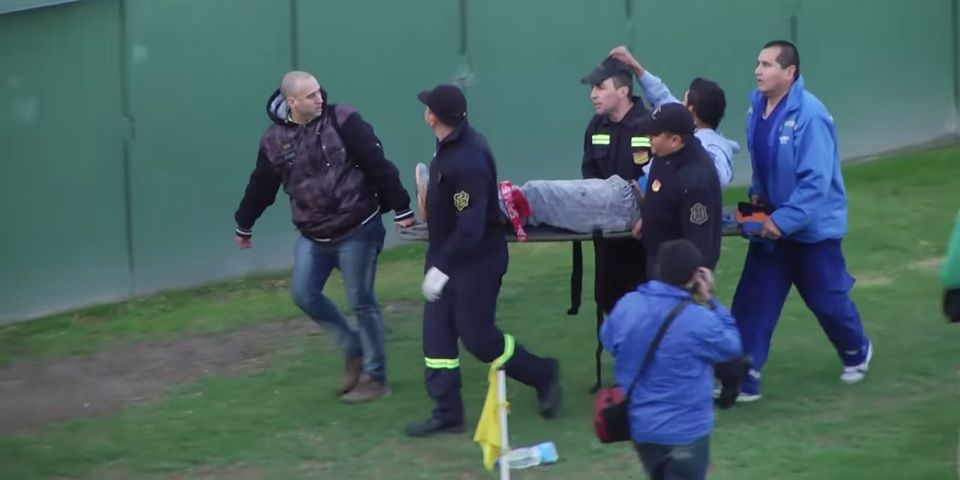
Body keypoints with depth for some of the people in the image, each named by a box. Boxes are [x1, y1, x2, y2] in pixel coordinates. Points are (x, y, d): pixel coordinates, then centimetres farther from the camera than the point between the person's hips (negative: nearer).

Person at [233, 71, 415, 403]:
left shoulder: (342, 122, -13)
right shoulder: (274, 140, -2)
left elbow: (379, 166, -12)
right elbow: (261, 186, 13)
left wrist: (401, 208, -12)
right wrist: (244, 225, 23)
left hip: (357, 229, -5)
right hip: (313, 235, 5)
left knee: (361, 302, -1)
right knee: (304, 294, 2)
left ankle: (375, 378, 11)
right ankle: (354, 348, 22)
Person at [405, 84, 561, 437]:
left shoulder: (468, 161, -29)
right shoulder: (450, 146, 1)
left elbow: (471, 227, -31)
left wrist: (441, 268, -29)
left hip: (477, 261, -9)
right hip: (448, 258, 9)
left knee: (477, 336, 0)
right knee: (437, 333, 6)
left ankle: (542, 375, 21)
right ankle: (447, 412, 12)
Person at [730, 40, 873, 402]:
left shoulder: (809, 115, -25)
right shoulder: (757, 106, -2)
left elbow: (816, 181, -27)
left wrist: (783, 220, -27)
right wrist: (758, 193, 1)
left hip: (813, 227, -6)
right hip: (772, 224, 6)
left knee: (827, 300, 12)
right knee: (752, 301, -1)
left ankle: (857, 352, 39)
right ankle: (744, 378, 1)